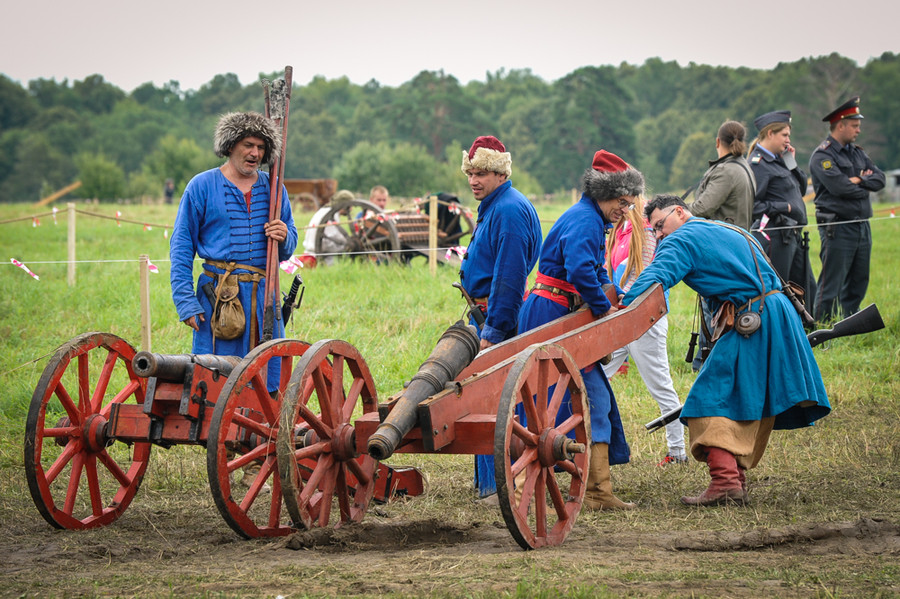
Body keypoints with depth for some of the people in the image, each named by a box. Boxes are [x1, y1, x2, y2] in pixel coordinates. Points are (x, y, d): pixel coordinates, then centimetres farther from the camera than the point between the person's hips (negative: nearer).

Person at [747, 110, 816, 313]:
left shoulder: (777, 160, 16)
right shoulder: (758, 164, -12)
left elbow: (801, 189, 21)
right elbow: (752, 205, -17)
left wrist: (791, 163, 10)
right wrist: (785, 208, -18)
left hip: (792, 235, 10)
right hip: (774, 237, -10)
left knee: (807, 289, 11)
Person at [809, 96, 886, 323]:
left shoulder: (857, 153, 17)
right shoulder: (822, 155, -9)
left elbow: (880, 179, 9)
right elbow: (839, 187, -20)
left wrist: (860, 180, -9)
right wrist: (865, 187, -4)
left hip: (862, 226, 8)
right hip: (838, 227, -8)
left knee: (858, 283, 11)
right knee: (831, 285, -6)